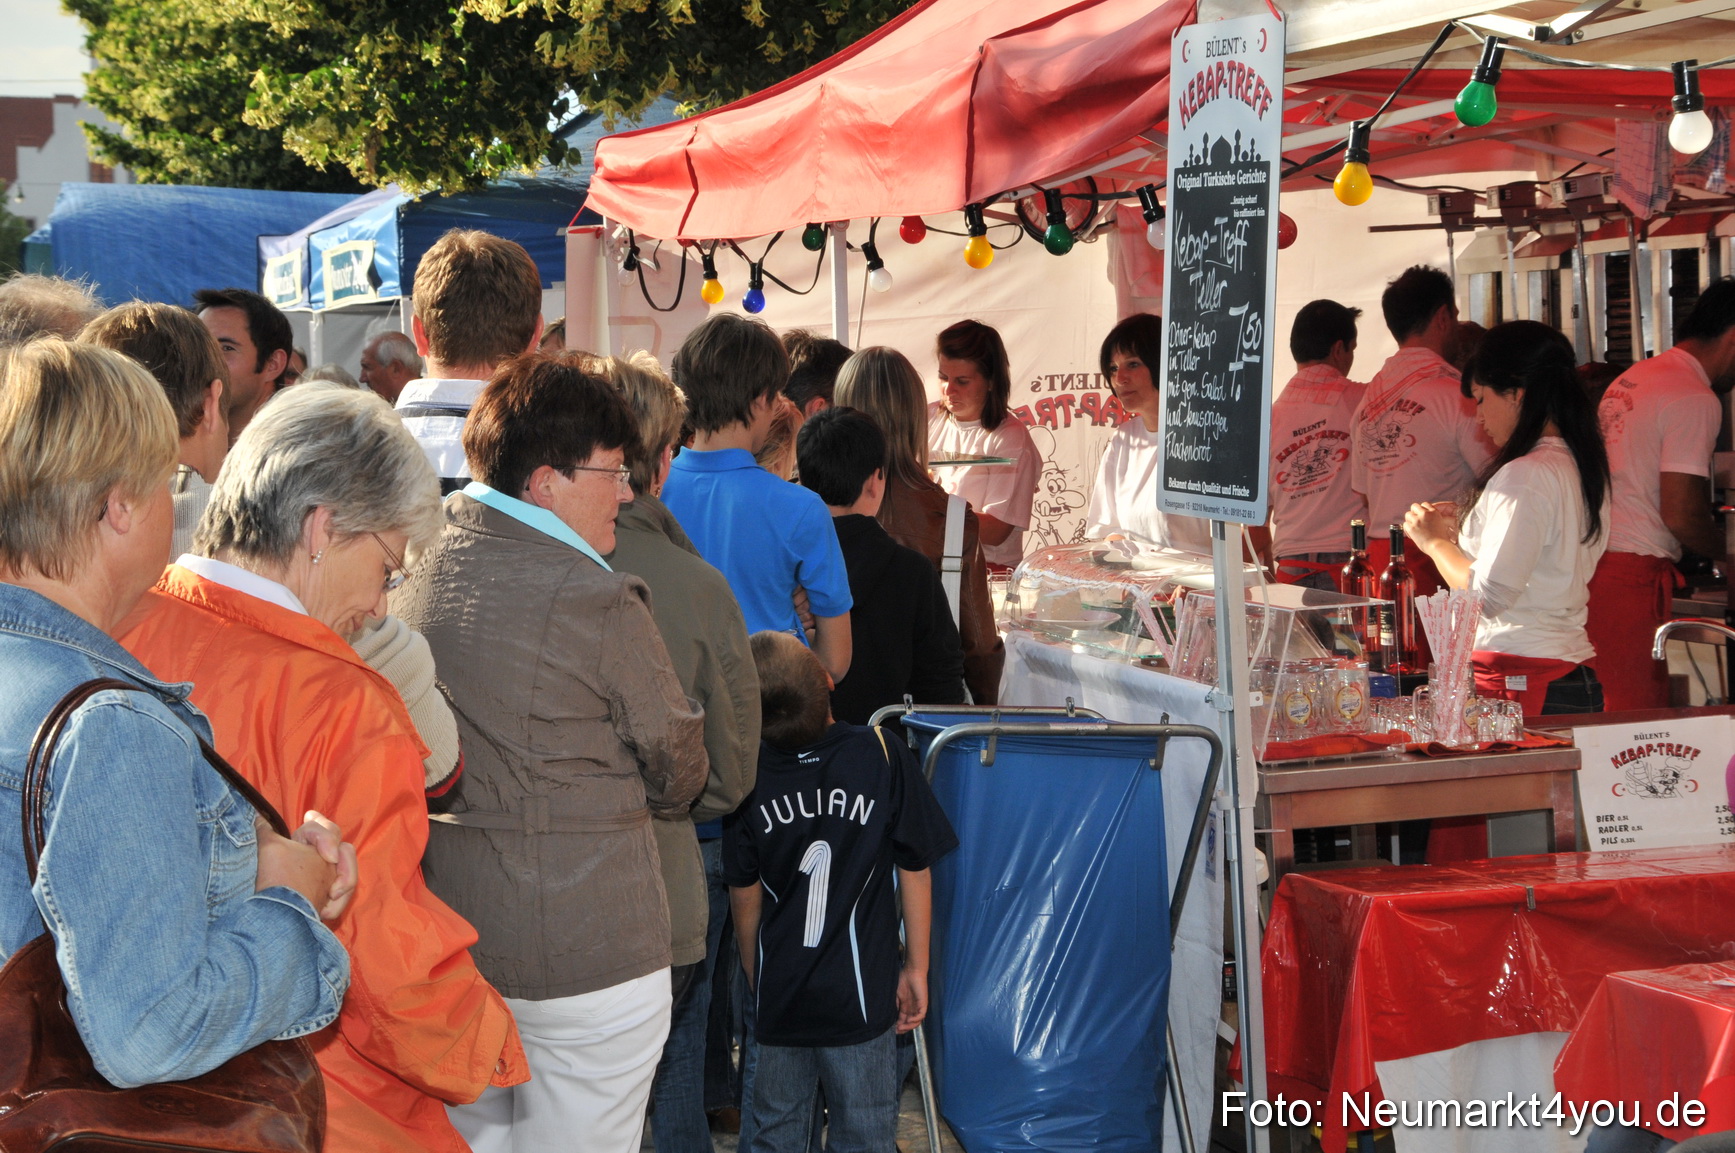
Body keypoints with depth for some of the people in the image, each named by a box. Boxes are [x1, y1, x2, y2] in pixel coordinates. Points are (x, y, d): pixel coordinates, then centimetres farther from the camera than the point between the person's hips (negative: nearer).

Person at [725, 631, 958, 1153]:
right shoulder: (882, 756, -11)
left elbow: (745, 895, 3)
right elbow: (915, 870, -6)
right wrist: (916, 968, 5)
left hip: (777, 995, 2)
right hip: (861, 993, -2)